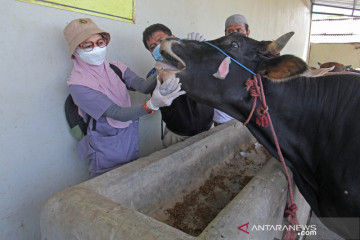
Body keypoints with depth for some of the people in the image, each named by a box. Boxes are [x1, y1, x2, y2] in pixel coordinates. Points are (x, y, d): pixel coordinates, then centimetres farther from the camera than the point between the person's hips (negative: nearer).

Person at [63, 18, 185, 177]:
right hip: (107, 155, -5)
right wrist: (152, 105, -42)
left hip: (132, 144, 5)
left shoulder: (116, 68, 0)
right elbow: (118, 113, -26)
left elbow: (142, 86, -17)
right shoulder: (77, 84, -17)